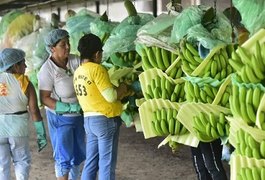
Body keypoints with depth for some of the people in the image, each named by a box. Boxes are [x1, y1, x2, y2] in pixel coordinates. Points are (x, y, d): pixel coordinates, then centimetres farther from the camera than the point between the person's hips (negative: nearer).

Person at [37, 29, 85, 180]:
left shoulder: (75, 60, -6)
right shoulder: (47, 70, -19)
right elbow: (44, 98, -18)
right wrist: (69, 108, -24)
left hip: (79, 115, 6)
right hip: (60, 118, -6)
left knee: (78, 153, 18)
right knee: (64, 156, 0)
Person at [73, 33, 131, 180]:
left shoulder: (78, 72, 9)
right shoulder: (97, 69, -16)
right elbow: (111, 96, -18)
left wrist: (118, 92, 15)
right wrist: (122, 88, 1)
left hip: (89, 119, 8)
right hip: (105, 120, -8)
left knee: (91, 163, 13)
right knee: (106, 164, -1)